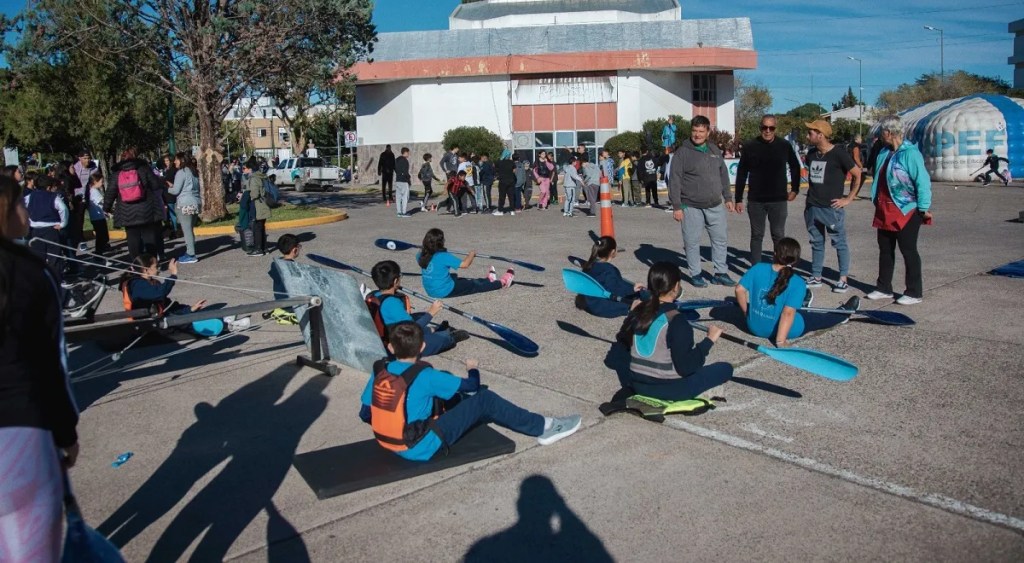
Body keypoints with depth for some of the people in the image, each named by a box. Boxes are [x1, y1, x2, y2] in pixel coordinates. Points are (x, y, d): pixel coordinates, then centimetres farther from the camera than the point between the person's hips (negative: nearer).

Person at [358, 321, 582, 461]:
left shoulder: (378, 371, -4)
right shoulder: (425, 376, -19)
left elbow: (364, 414, 3)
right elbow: (471, 386, -8)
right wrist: (473, 369, 15)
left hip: (389, 443, 7)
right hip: (421, 448, -7)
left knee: (450, 392, 22)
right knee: (484, 400, -3)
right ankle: (544, 427, 6)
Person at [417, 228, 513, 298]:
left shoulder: (422, 256, -4)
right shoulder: (443, 256, -25)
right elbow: (465, 264, -23)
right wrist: (471, 254, -4)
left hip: (431, 291, 8)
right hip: (445, 291, -7)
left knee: (458, 279, 26)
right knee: (475, 285, 9)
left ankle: (488, 280, 42)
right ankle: (502, 282, 25)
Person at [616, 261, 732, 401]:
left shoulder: (639, 310, -4)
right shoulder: (677, 320, -24)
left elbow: (623, 341, 11)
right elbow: (686, 367, -24)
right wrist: (710, 340, -17)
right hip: (668, 389, -7)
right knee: (725, 368, 2)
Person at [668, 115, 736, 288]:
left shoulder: (714, 150, 11)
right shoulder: (682, 152, -6)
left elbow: (723, 175, 19)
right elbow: (674, 180, -9)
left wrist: (728, 197, 14)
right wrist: (677, 206, -14)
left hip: (715, 206, 5)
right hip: (691, 207, -5)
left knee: (721, 239, 8)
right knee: (692, 242, 2)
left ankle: (721, 273, 20)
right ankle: (695, 274, 16)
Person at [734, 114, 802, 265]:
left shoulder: (784, 146, -1)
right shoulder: (750, 147, -3)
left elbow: (795, 167, 14)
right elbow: (741, 173, 1)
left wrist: (795, 189, 10)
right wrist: (738, 199, 0)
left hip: (779, 200, 0)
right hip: (755, 201, 0)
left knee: (779, 236, 7)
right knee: (756, 236, 7)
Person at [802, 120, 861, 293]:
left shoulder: (838, 154, -10)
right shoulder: (811, 154, 9)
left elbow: (857, 174, -6)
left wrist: (849, 198, -7)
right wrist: (811, 194, 14)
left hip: (831, 208, -6)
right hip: (812, 207, 6)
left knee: (839, 243, 1)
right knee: (816, 243, 12)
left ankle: (843, 280, 7)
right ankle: (816, 278, 20)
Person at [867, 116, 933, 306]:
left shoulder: (910, 153, -16)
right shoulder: (884, 152, 8)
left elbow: (922, 181, -18)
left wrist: (924, 208, -18)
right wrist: (876, 201, 14)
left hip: (906, 211, -8)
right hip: (885, 210, 8)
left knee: (908, 251, 1)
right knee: (885, 249, 14)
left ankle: (914, 293, 11)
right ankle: (884, 288, 25)